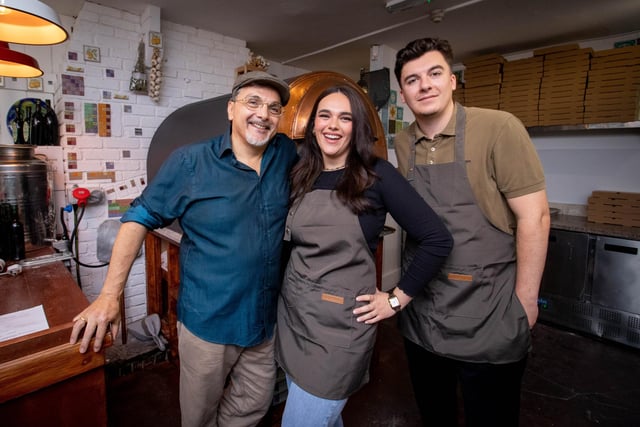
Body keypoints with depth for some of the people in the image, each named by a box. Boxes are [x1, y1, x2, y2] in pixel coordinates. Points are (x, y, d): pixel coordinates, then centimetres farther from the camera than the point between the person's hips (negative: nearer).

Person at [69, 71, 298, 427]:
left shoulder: (286, 154, -2)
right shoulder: (190, 162, -12)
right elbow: (141, 218, -7)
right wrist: (110, 294, -10)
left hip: (266, 320, 4)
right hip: (209, 321, -3)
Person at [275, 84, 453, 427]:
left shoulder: (376, 175, -11)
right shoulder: (301, 176, 4)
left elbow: (437, 240, -12)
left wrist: (397, 299, -9)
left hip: (340, 322, -5)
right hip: (291, 312, 5)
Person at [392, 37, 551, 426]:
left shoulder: (499, 128, -14)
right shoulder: (403, 144, 2)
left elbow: (534, 216, -13)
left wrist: (525, 301, -11)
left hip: (487, 314, -4)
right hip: (420, 312, 5)